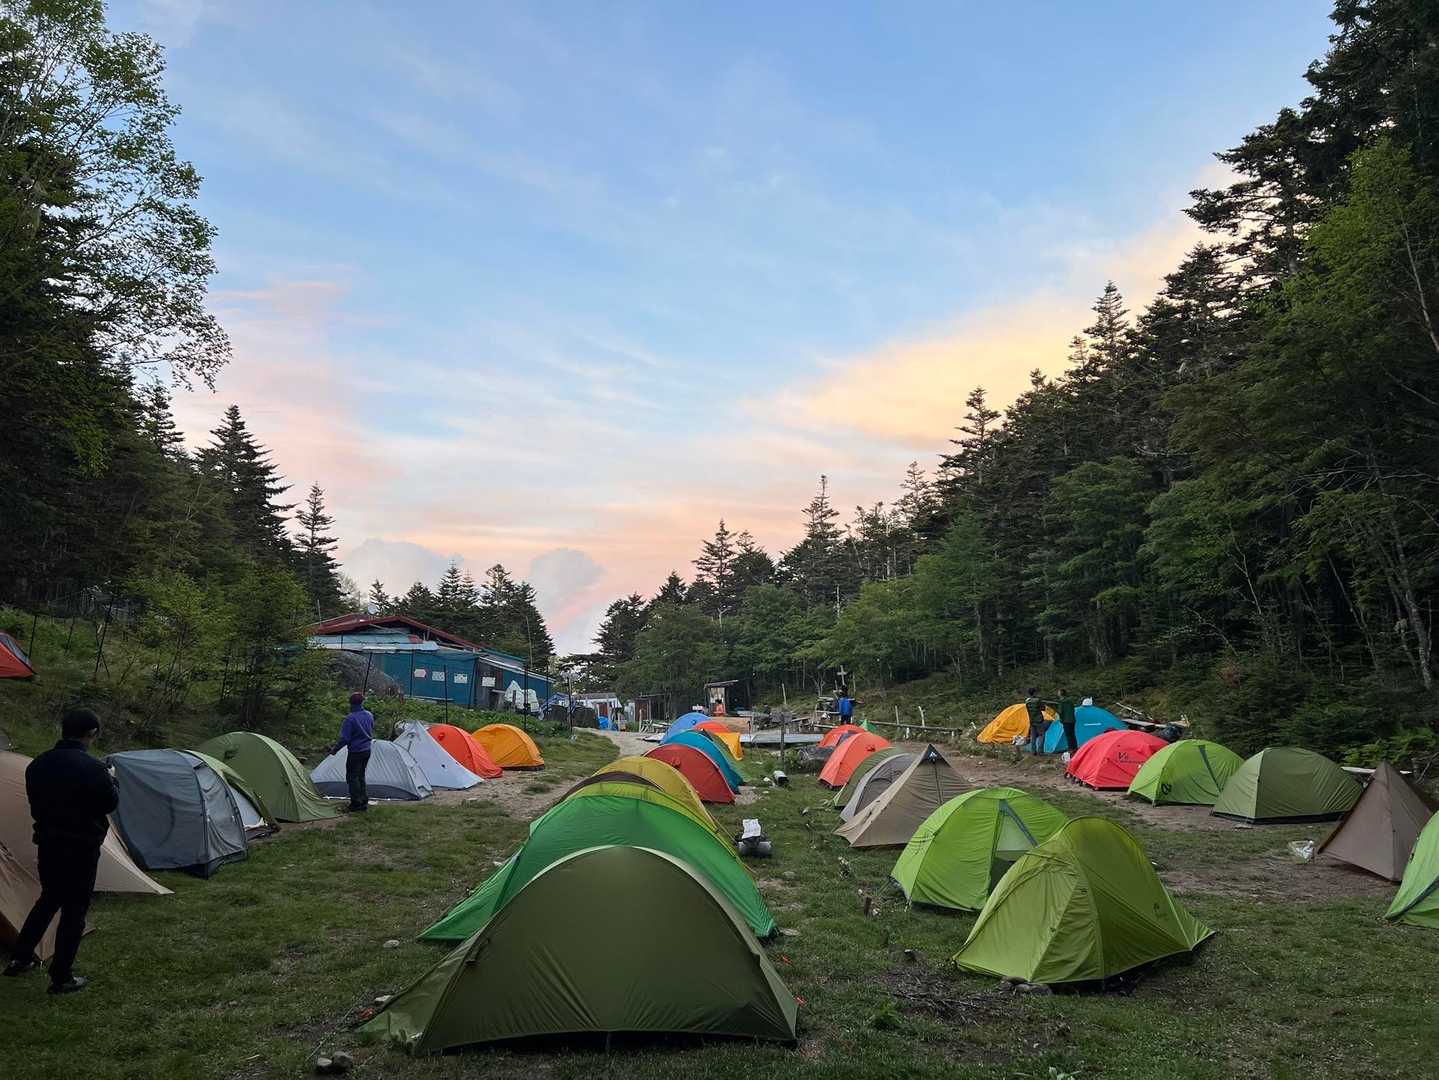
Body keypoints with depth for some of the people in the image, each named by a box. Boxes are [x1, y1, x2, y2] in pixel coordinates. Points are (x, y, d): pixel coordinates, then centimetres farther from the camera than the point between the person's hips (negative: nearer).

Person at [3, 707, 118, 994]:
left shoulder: (37, 765, -1)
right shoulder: (92, 768, -23)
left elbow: (36, 800, 12)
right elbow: (110, 804, -9)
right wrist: (111, 780, 8)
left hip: (47, 844, 7)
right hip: (81, 848, -7)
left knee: (48, 899, 27)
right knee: (74, 910, 5)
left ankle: (20, 959, 33)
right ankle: (61, 978, 12)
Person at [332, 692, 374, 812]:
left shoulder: (350, 719, -20)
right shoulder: (369, 715, 3)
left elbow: (345, 738, -17)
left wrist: (335, 749, -4)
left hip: (355, 752, -7)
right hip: (367, 750, 7)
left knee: (352, 777, 4)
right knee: (361, 776, 19)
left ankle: (356, 803, 6)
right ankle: (364, 801, 22)